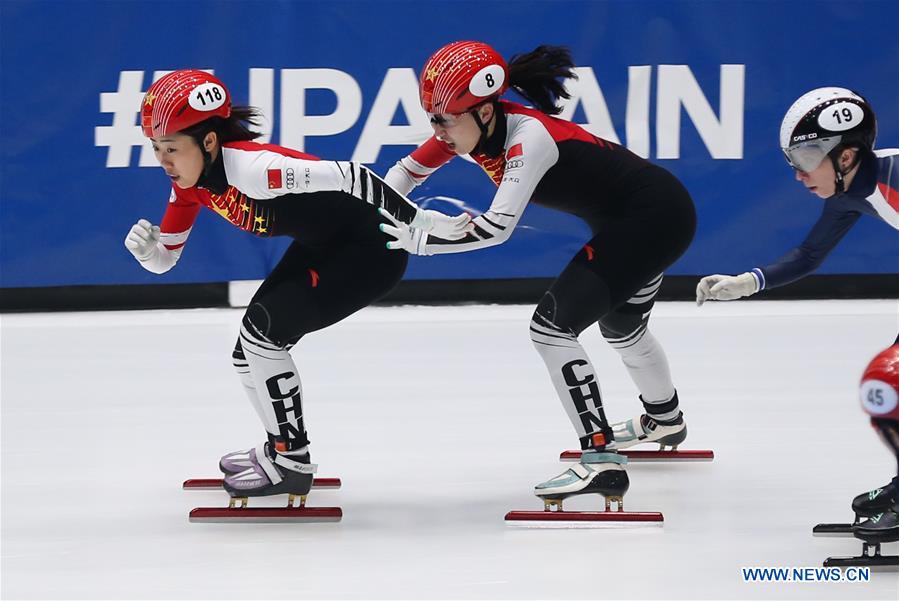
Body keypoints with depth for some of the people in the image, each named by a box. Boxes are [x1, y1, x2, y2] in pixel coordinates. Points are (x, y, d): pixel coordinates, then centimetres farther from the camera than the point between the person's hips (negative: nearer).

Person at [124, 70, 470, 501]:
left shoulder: (251, 167, -32)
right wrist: (144, 247, -19)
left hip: (371, 249, -9)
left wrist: (424, 223, -34)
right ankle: (282, 448, 28)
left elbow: (349, 177, -35)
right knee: (249, 350, 8)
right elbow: (165, 258, 5)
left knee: (263, 328, -16)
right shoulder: (191, 184, -4)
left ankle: (291, 462, -5)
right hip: (321, 247, 10)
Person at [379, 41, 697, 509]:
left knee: (552, 326, -16)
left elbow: (497, 227, -37)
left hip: (654, 219, -10)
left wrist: (415, 240, -33)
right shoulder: (467, 127, -4)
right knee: (621, 326, 33)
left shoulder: (528, 135, -29)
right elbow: (406, 172, 6)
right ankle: (664, 419, 60)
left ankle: (601, 461, -17)